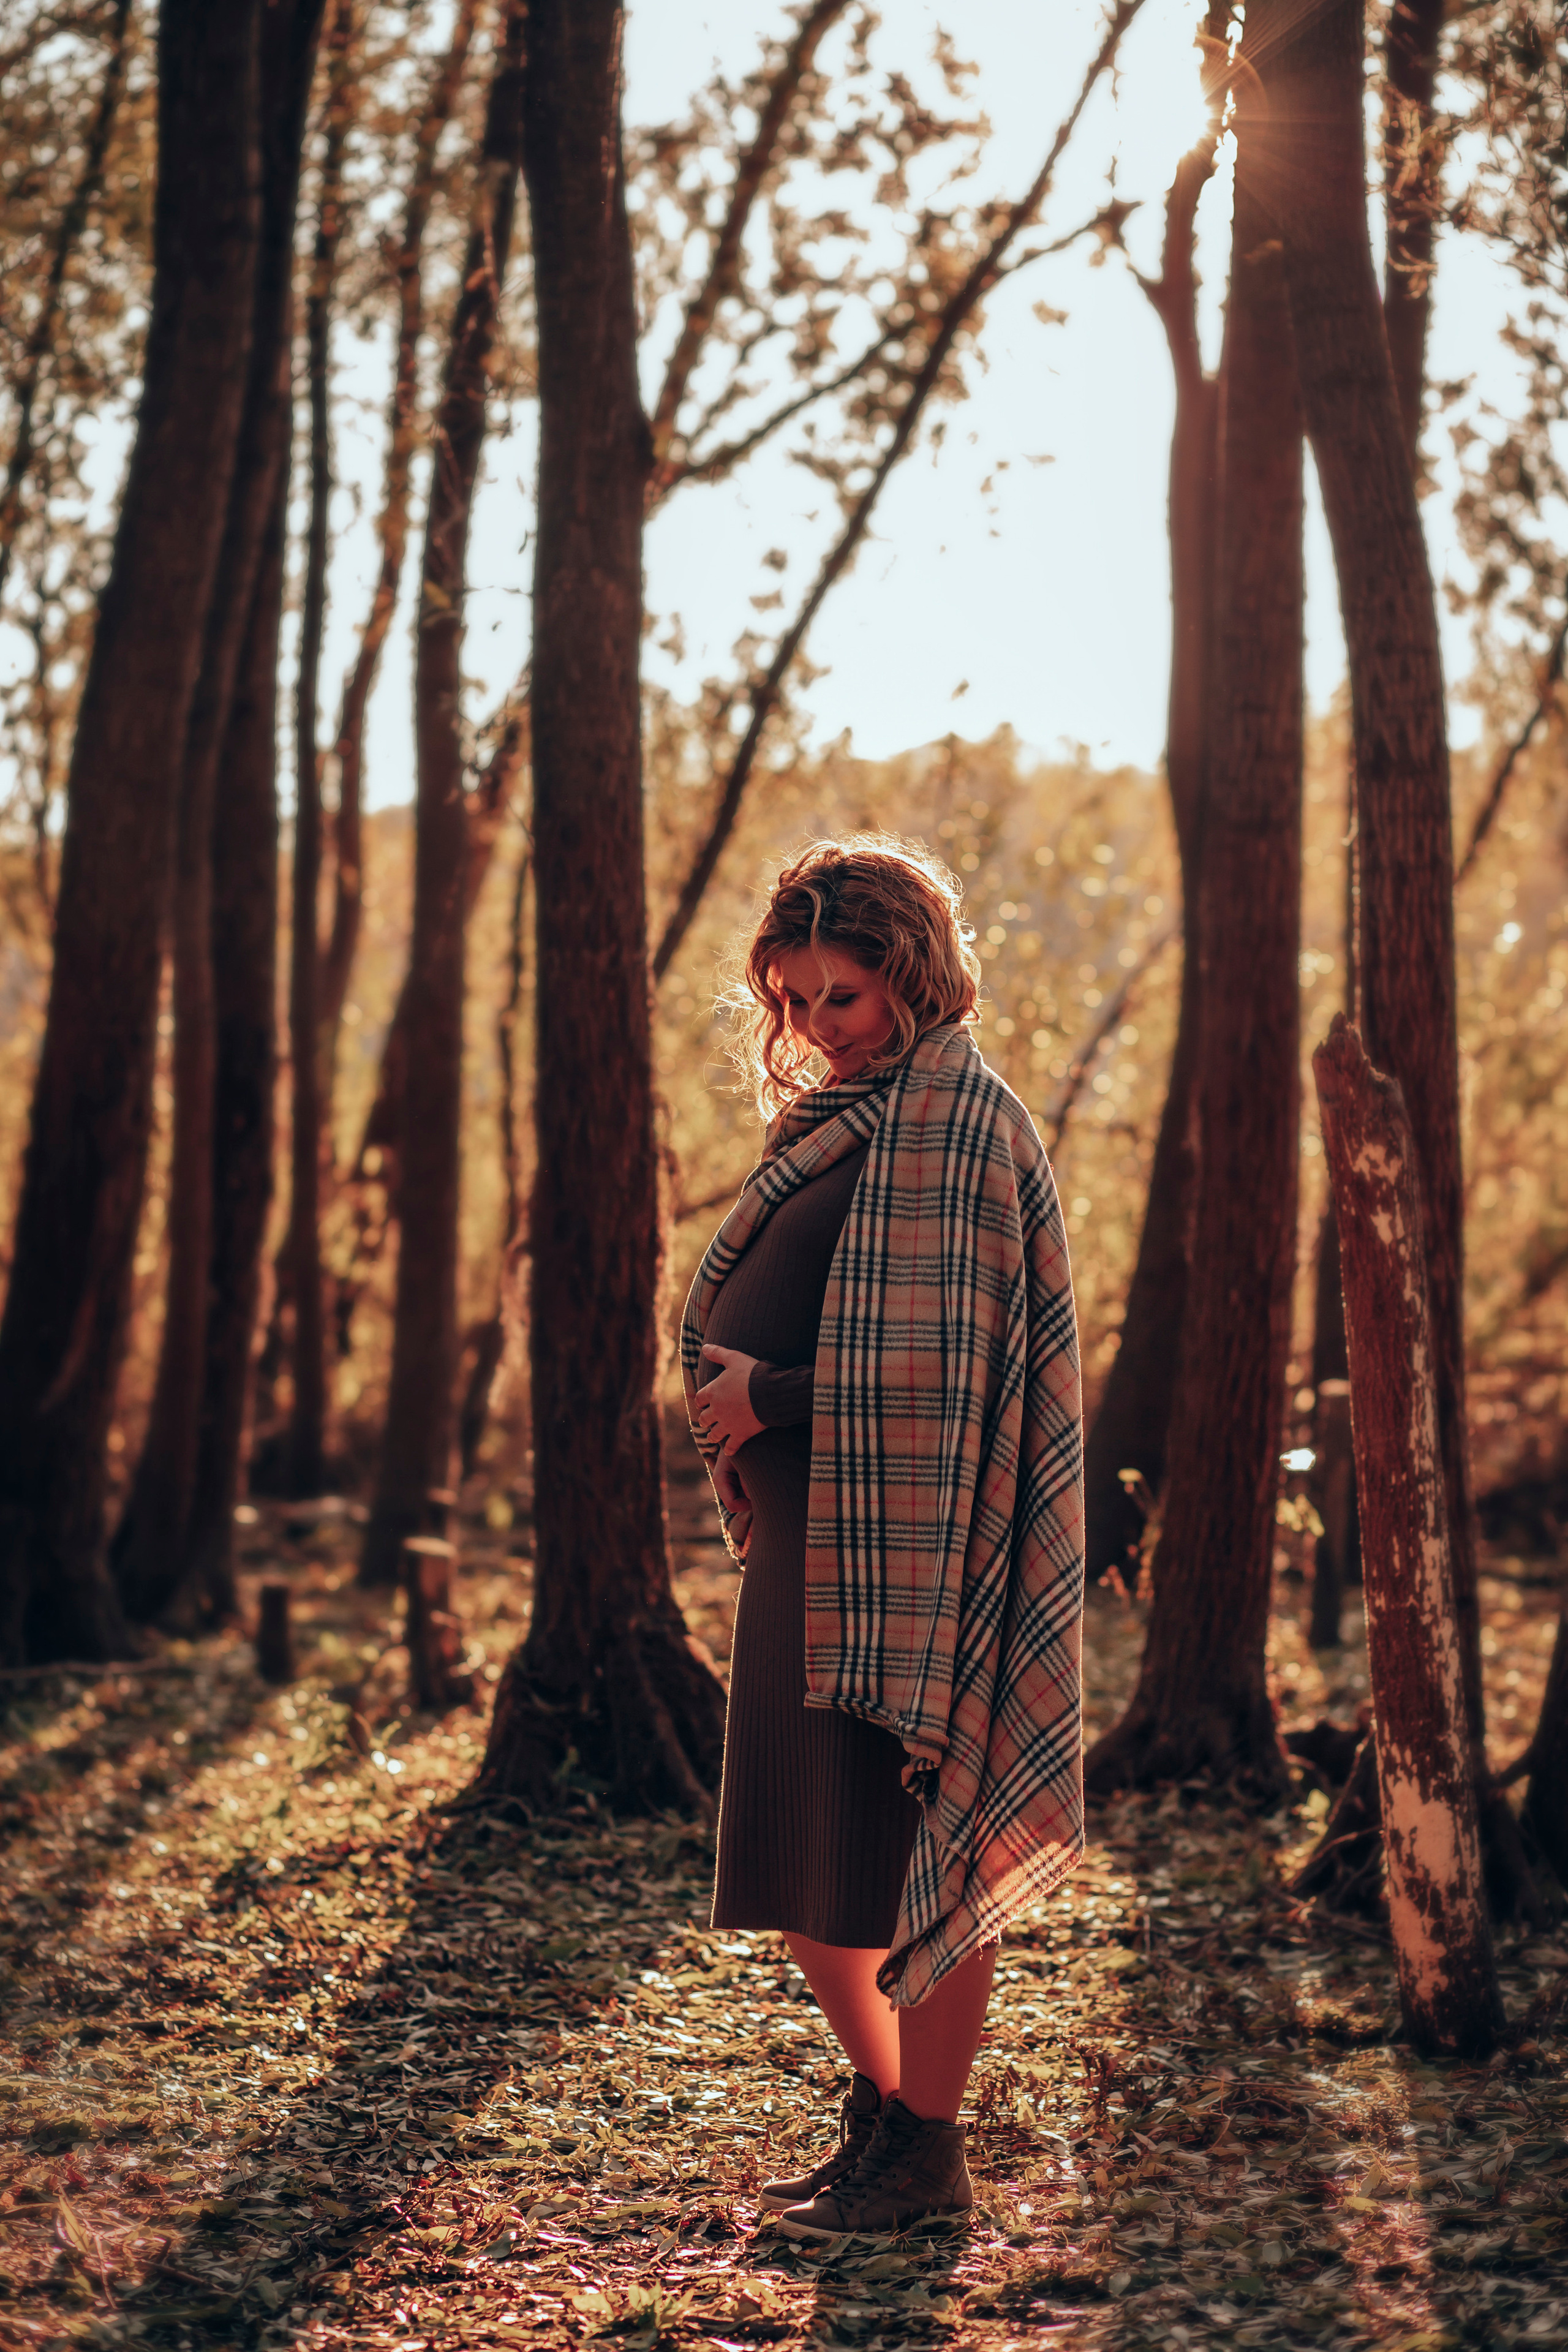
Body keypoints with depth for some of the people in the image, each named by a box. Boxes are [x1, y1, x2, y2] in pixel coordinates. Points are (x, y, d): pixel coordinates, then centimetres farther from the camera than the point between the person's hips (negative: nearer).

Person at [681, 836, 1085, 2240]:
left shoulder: (953, 1115, -12)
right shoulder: (844, 1118, 17)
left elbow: (931, 1351, -20)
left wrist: (775, 1399, -14)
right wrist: (740, 1387, 8)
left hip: (907, 1529, -9)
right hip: (813, 1527, 9)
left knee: (900, 1849, -2)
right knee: (795, 1848, 13)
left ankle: (927, 2155, 10)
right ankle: (886, 2112, 28)